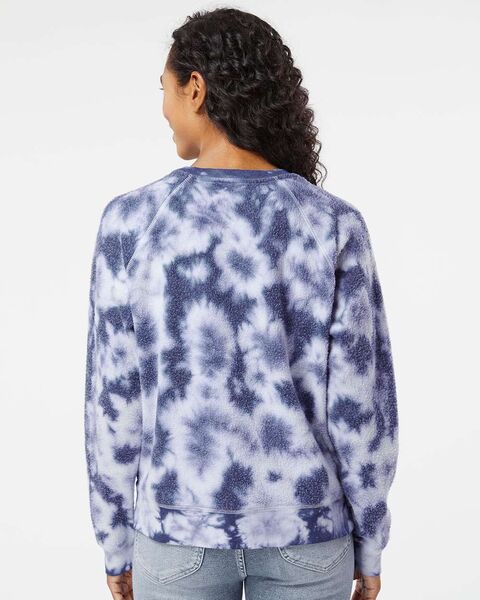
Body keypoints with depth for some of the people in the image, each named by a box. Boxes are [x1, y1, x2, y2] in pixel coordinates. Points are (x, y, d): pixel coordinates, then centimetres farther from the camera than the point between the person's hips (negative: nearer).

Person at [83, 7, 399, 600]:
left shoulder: (130, 222, -12)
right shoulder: (335, 226, -13)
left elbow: (114, 400, -8)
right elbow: (359, 403, -11)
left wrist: (116, 541, 6)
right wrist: (368, 545, 5)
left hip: (183, 525, 0)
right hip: (305, 526, 0)